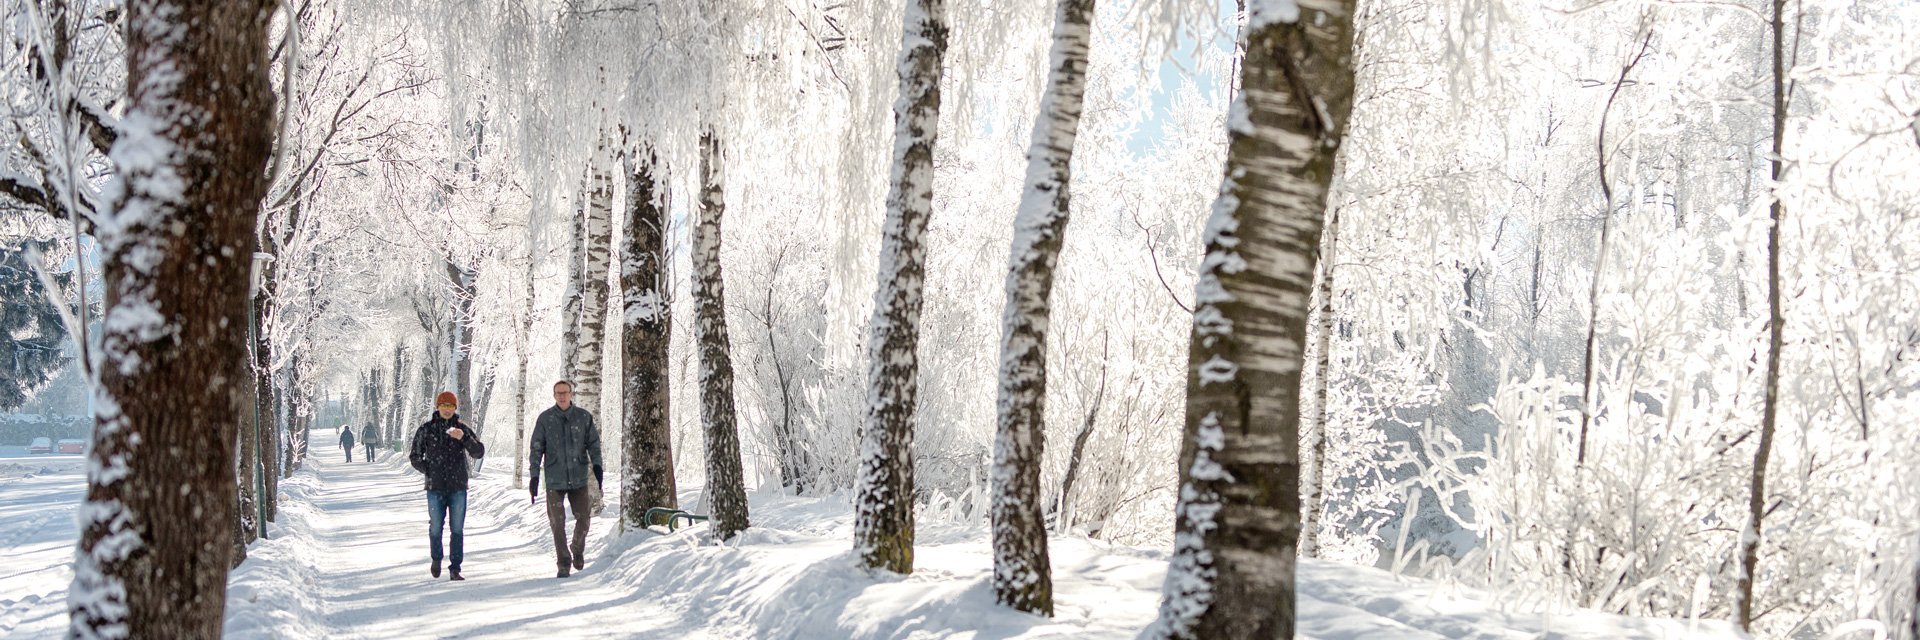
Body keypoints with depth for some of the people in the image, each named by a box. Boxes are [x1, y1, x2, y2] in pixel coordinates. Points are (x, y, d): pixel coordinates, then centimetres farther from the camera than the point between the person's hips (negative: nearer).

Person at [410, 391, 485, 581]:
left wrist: (464, 438, -20)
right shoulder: (426, 430, 4)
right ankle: (436, 558, 28)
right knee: (435, 527, 3)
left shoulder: (463, 429, 5)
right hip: (435, 487, 0)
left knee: (457, 529, 0)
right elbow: (415, 456, 12)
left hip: (458, 487, 0)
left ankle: (455, 568, 4)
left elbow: (479, 453, -5)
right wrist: (429, 471, -1)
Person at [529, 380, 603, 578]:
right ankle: (564, 563, 8)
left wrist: (597, 465, -6)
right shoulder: (545, 419, 1)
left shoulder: (584, 417, 3)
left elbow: (593, 443, 8)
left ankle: (578, 550, 29)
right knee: (557, 523, -2)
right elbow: (536, 448, 3)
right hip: (554, 479, -1)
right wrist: (534, 475, -2)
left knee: (583, 518, 1)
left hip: (579, 478, 1)